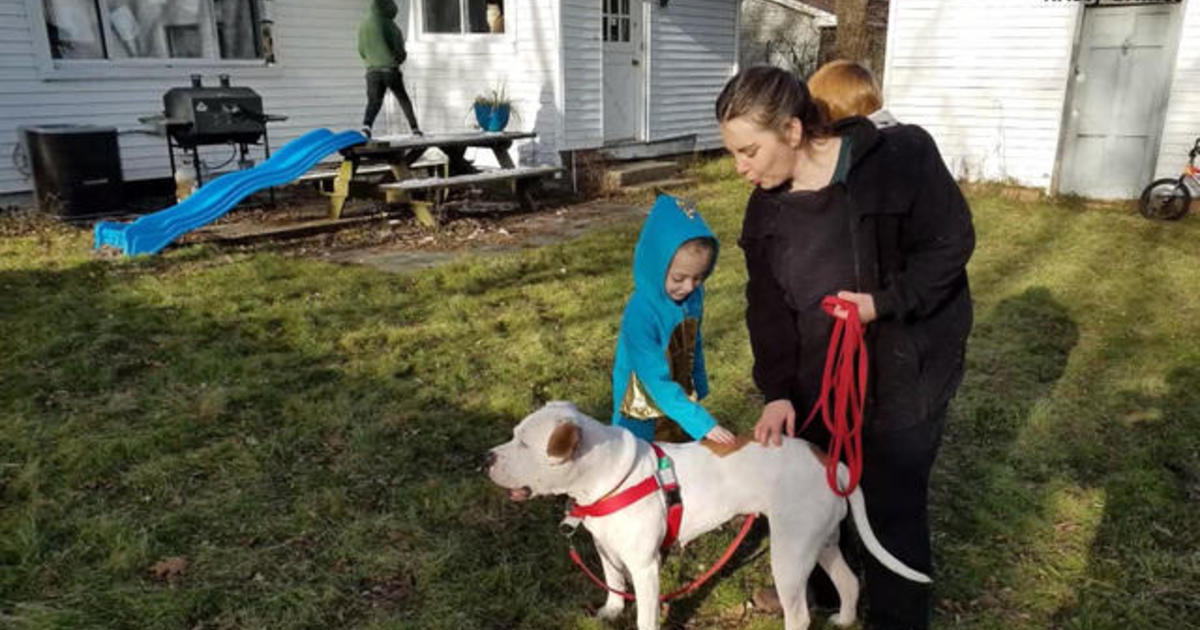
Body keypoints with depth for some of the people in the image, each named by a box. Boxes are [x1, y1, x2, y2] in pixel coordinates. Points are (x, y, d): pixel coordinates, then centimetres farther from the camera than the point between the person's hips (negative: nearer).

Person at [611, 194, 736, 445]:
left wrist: (698, 388, 15)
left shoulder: (693, 295, -11)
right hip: (645, 417, -5)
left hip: (681, 403, 6)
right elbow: (657, 383, -30)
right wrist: (704, 424, -32)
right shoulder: (640, 314, -30)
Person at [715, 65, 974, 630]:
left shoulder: (900, 158, -18)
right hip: (817, 381, 5)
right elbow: (767, 306, -1)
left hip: (903, 375, -5)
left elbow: (951, 243, -12)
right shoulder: (766, 207, -2)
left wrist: (885, 302, -24)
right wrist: (777, 390, -9)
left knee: (893, 508, 3)